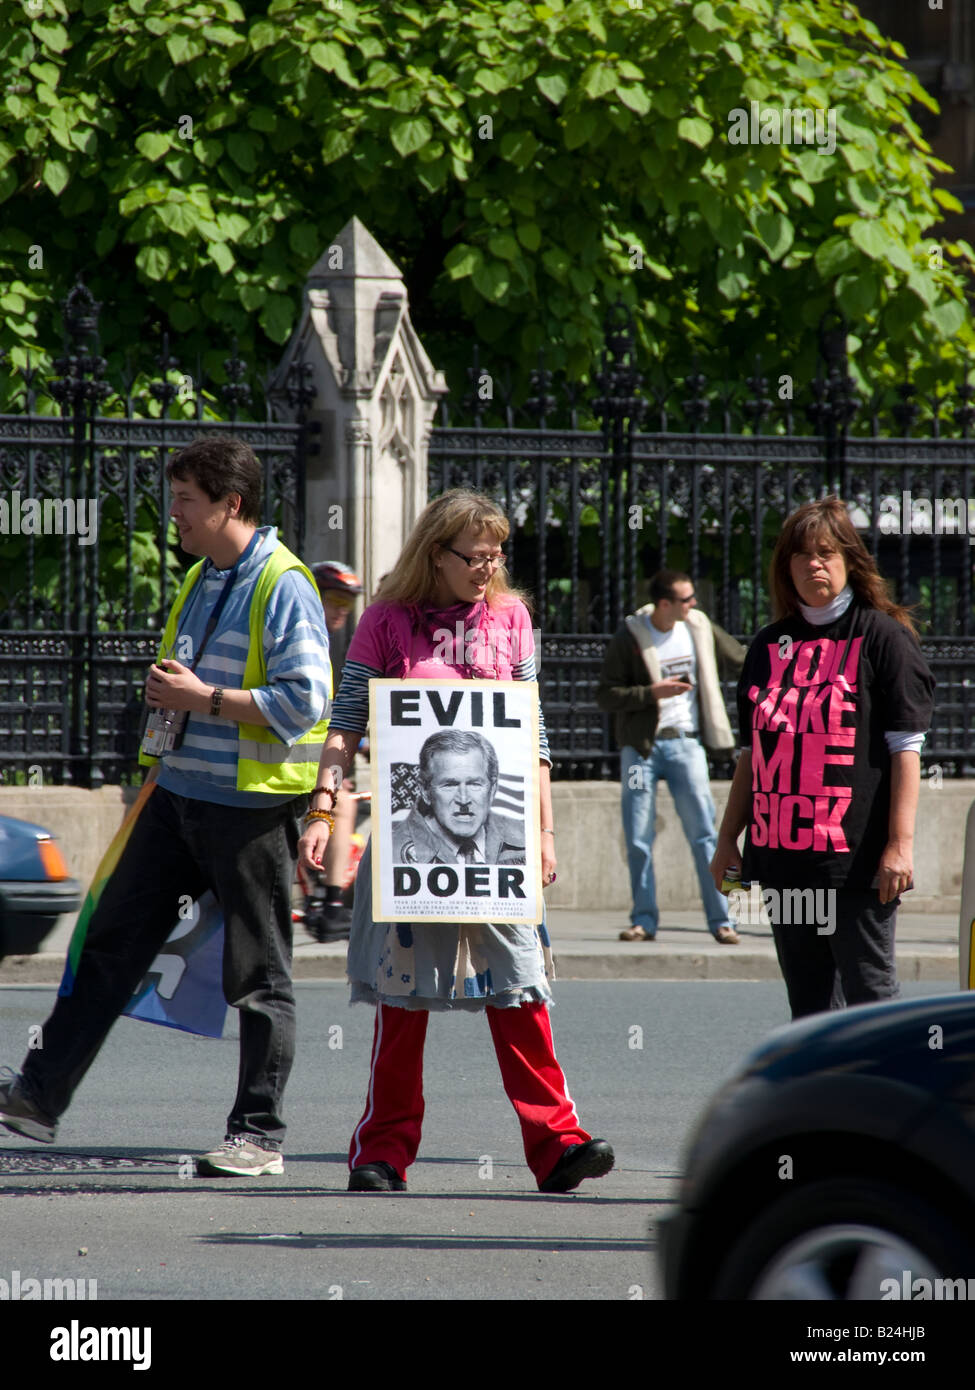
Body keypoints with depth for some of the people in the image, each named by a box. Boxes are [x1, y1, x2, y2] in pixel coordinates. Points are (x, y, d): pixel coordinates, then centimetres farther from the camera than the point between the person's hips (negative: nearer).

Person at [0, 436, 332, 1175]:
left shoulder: (283, 586, -13)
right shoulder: (200, 581, 14)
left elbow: (306, 700, -20)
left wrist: (204, 699, -19)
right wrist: (167, 690, 9)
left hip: (252, 804, -8)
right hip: (180, 795, 8)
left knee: (260, 975, 1)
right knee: (112, 941, 7)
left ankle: (259, 1134, 9)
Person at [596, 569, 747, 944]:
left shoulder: (700, 628, 4)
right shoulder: (629, 637, -6)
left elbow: (740, 660, 17)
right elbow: (605, 695, -7)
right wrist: (653, 692, -17)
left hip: (685, 744, 1)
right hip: (641, 746, -1)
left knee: (704, 834, -5)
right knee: (638, 839, 0)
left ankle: (720, 920, -2)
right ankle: (644, 920, 10)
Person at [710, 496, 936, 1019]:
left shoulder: (882, 635, -2)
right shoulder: (770, 645, 14)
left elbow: (906, 749, -7)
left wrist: (900, 842, -14)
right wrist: (727, 838, 16)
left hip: (855, 856, -6)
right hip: (781, 855, 6)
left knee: (869, 992, -6)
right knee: (808, 1000, 9)